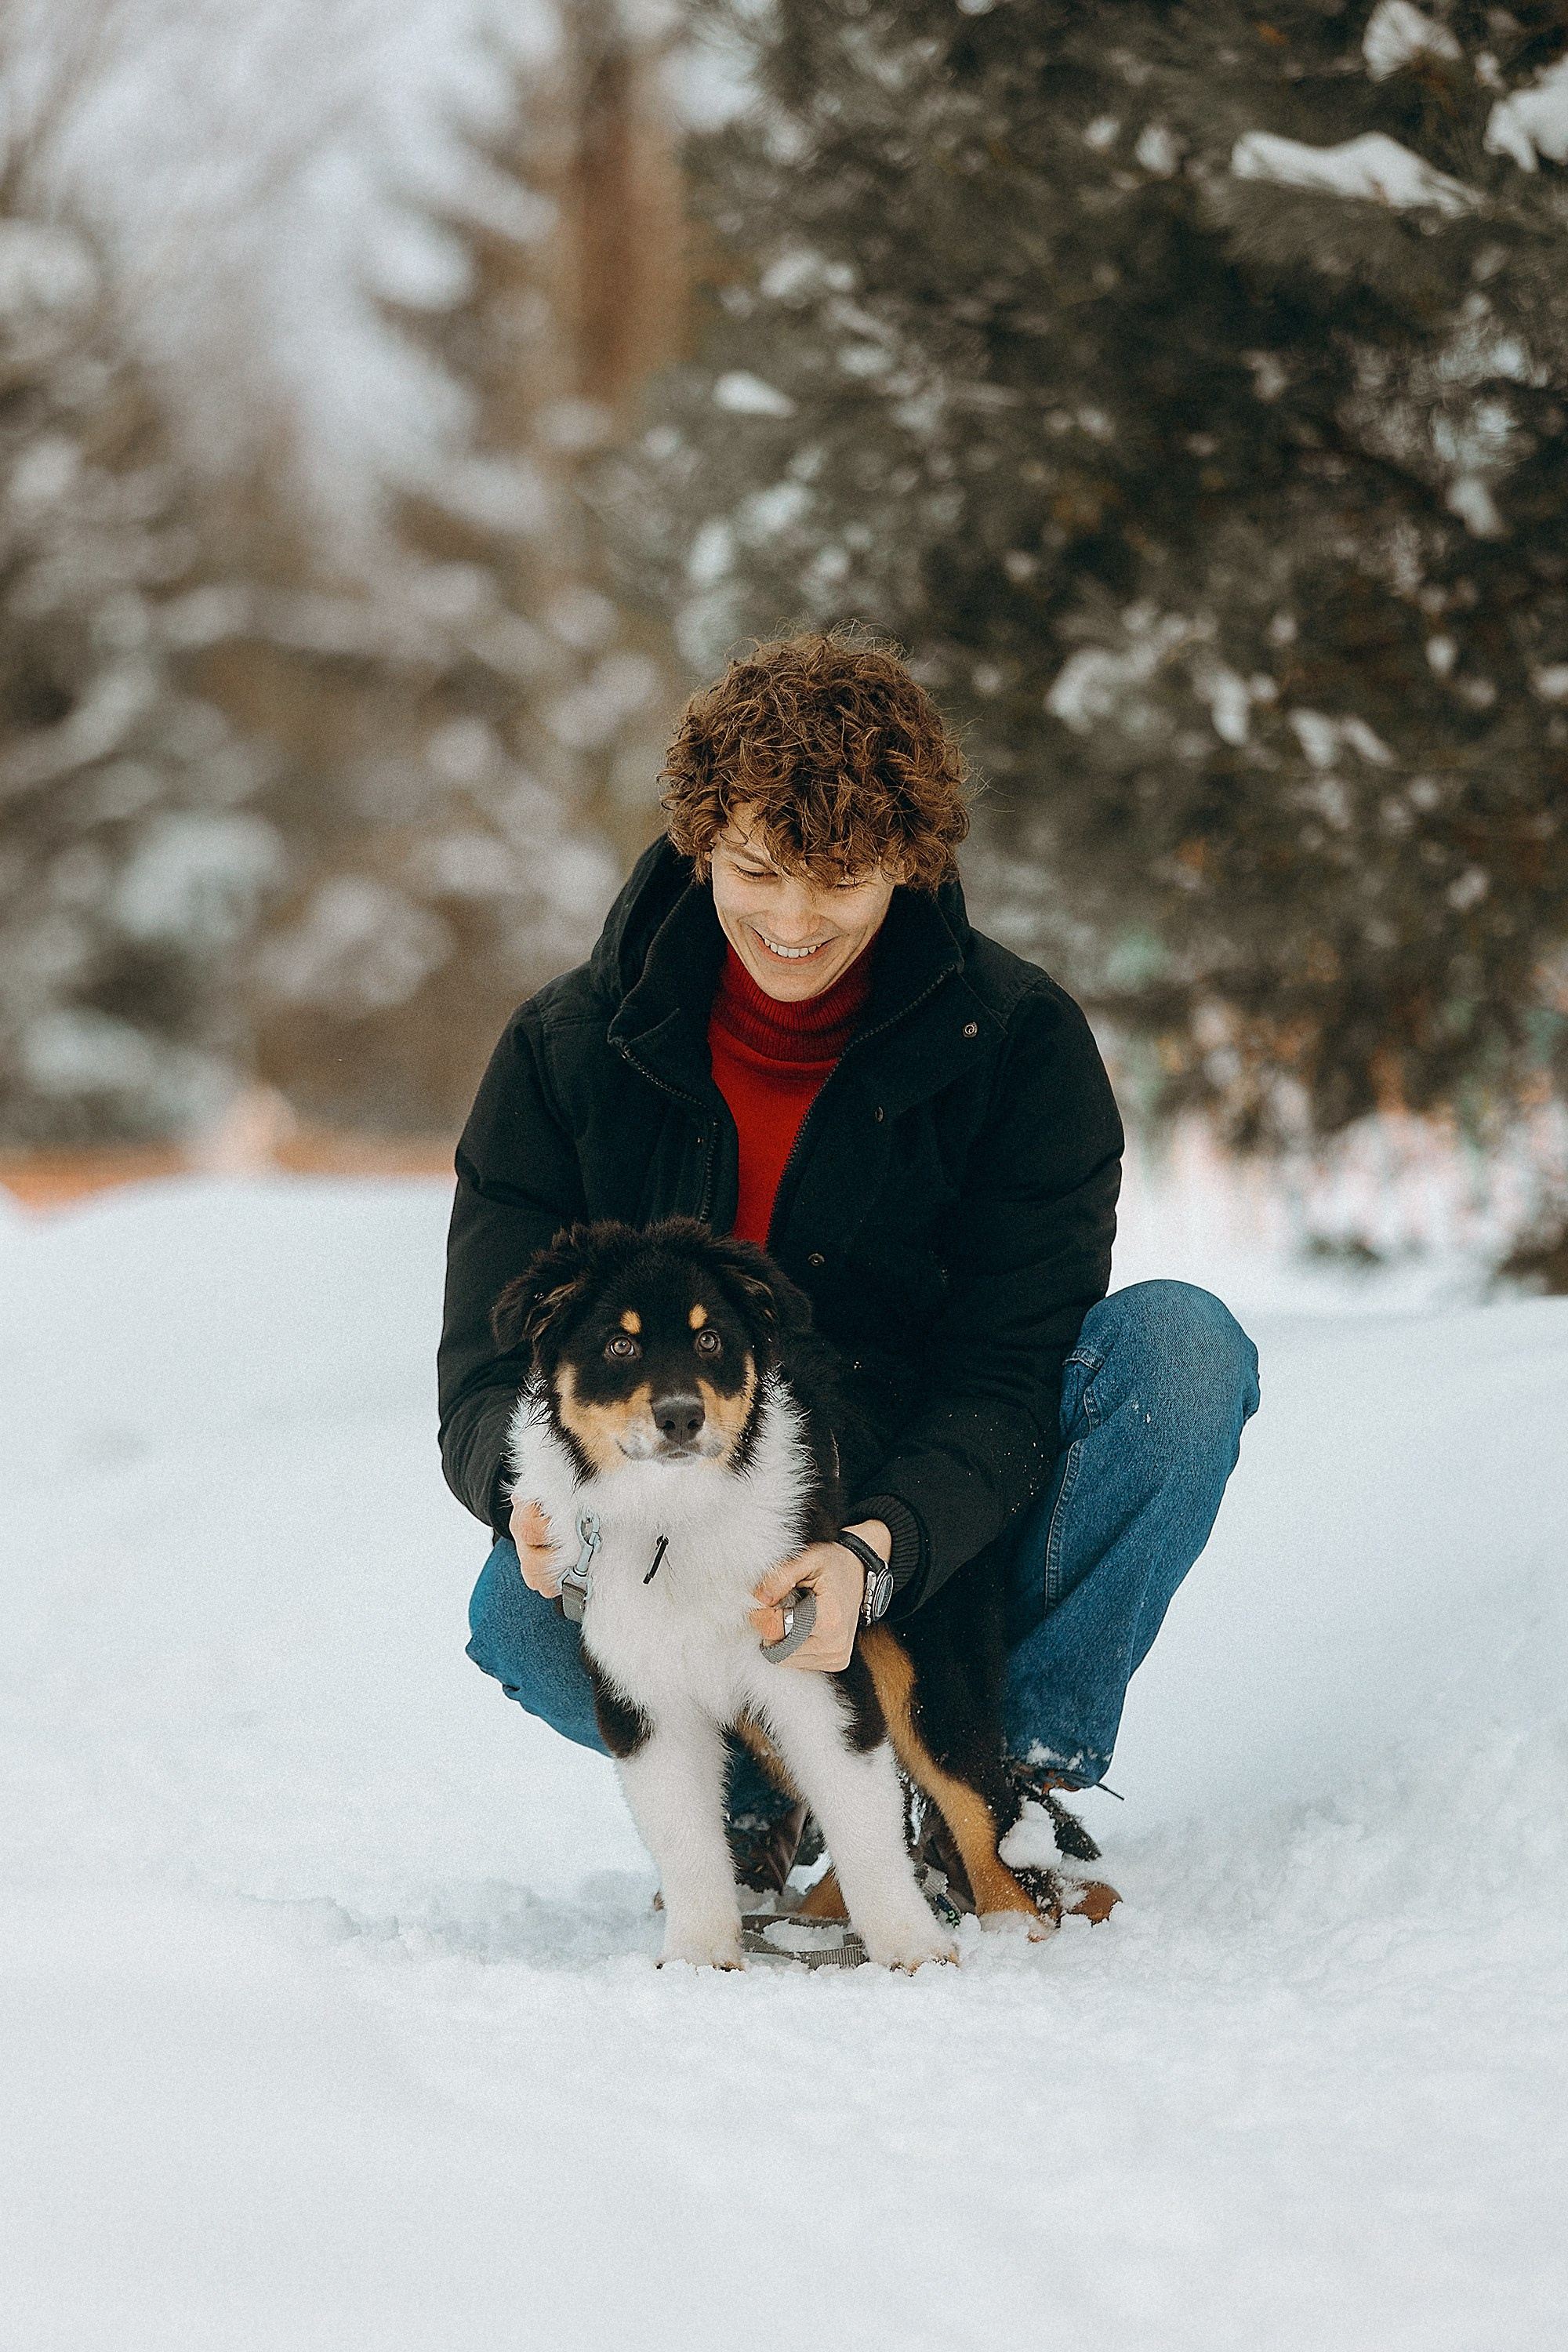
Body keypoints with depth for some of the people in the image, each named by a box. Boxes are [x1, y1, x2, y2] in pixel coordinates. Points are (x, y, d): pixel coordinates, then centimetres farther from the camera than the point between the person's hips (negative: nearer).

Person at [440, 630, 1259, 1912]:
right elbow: (489, 1375, -9)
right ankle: (759, 1793, 0)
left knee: (1180, 1345, -25)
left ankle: (1027, 1770, -9)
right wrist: (534, 1488, -35)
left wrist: (876, 1549, -37)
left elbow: (1010, 1374, -16)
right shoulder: (569, 1053, -7)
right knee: (527, 1610, -34)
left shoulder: (1020, 1044, -10)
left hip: (939, 1557, 0)